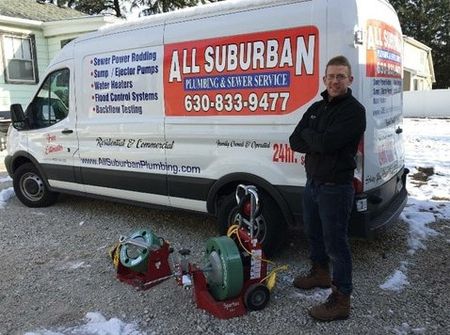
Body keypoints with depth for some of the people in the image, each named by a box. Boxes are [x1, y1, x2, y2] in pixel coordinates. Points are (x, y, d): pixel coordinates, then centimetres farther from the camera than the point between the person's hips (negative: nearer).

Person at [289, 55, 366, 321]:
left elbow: (327, 143, -26)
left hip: (336, 188, -8)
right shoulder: (317, 108, 11)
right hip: (313, 182, 8)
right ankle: (320, 273, 45)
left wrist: (308, 134, -6)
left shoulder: (354, 110, -13)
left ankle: (341, 300, 13)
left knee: (336, 243, 0)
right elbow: (295, 142, 3)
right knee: (314, 233, 23)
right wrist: (319, 143, -14)